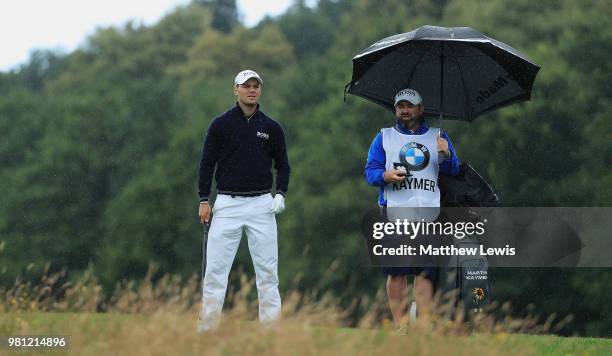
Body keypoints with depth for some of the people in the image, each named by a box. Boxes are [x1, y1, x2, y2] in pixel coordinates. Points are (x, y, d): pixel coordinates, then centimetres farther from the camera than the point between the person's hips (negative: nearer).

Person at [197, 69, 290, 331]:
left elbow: (282, 165, 15)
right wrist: (204, 200, -3)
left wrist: (280, 193, -2)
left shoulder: (272, 128, 8)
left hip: (262, 204, 2)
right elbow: (207, 163, 3)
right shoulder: (221, 124, 2)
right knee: (215, 268, -4)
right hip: (227, 204, -2)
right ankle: (207, 327, -1)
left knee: (267, 269, 1)